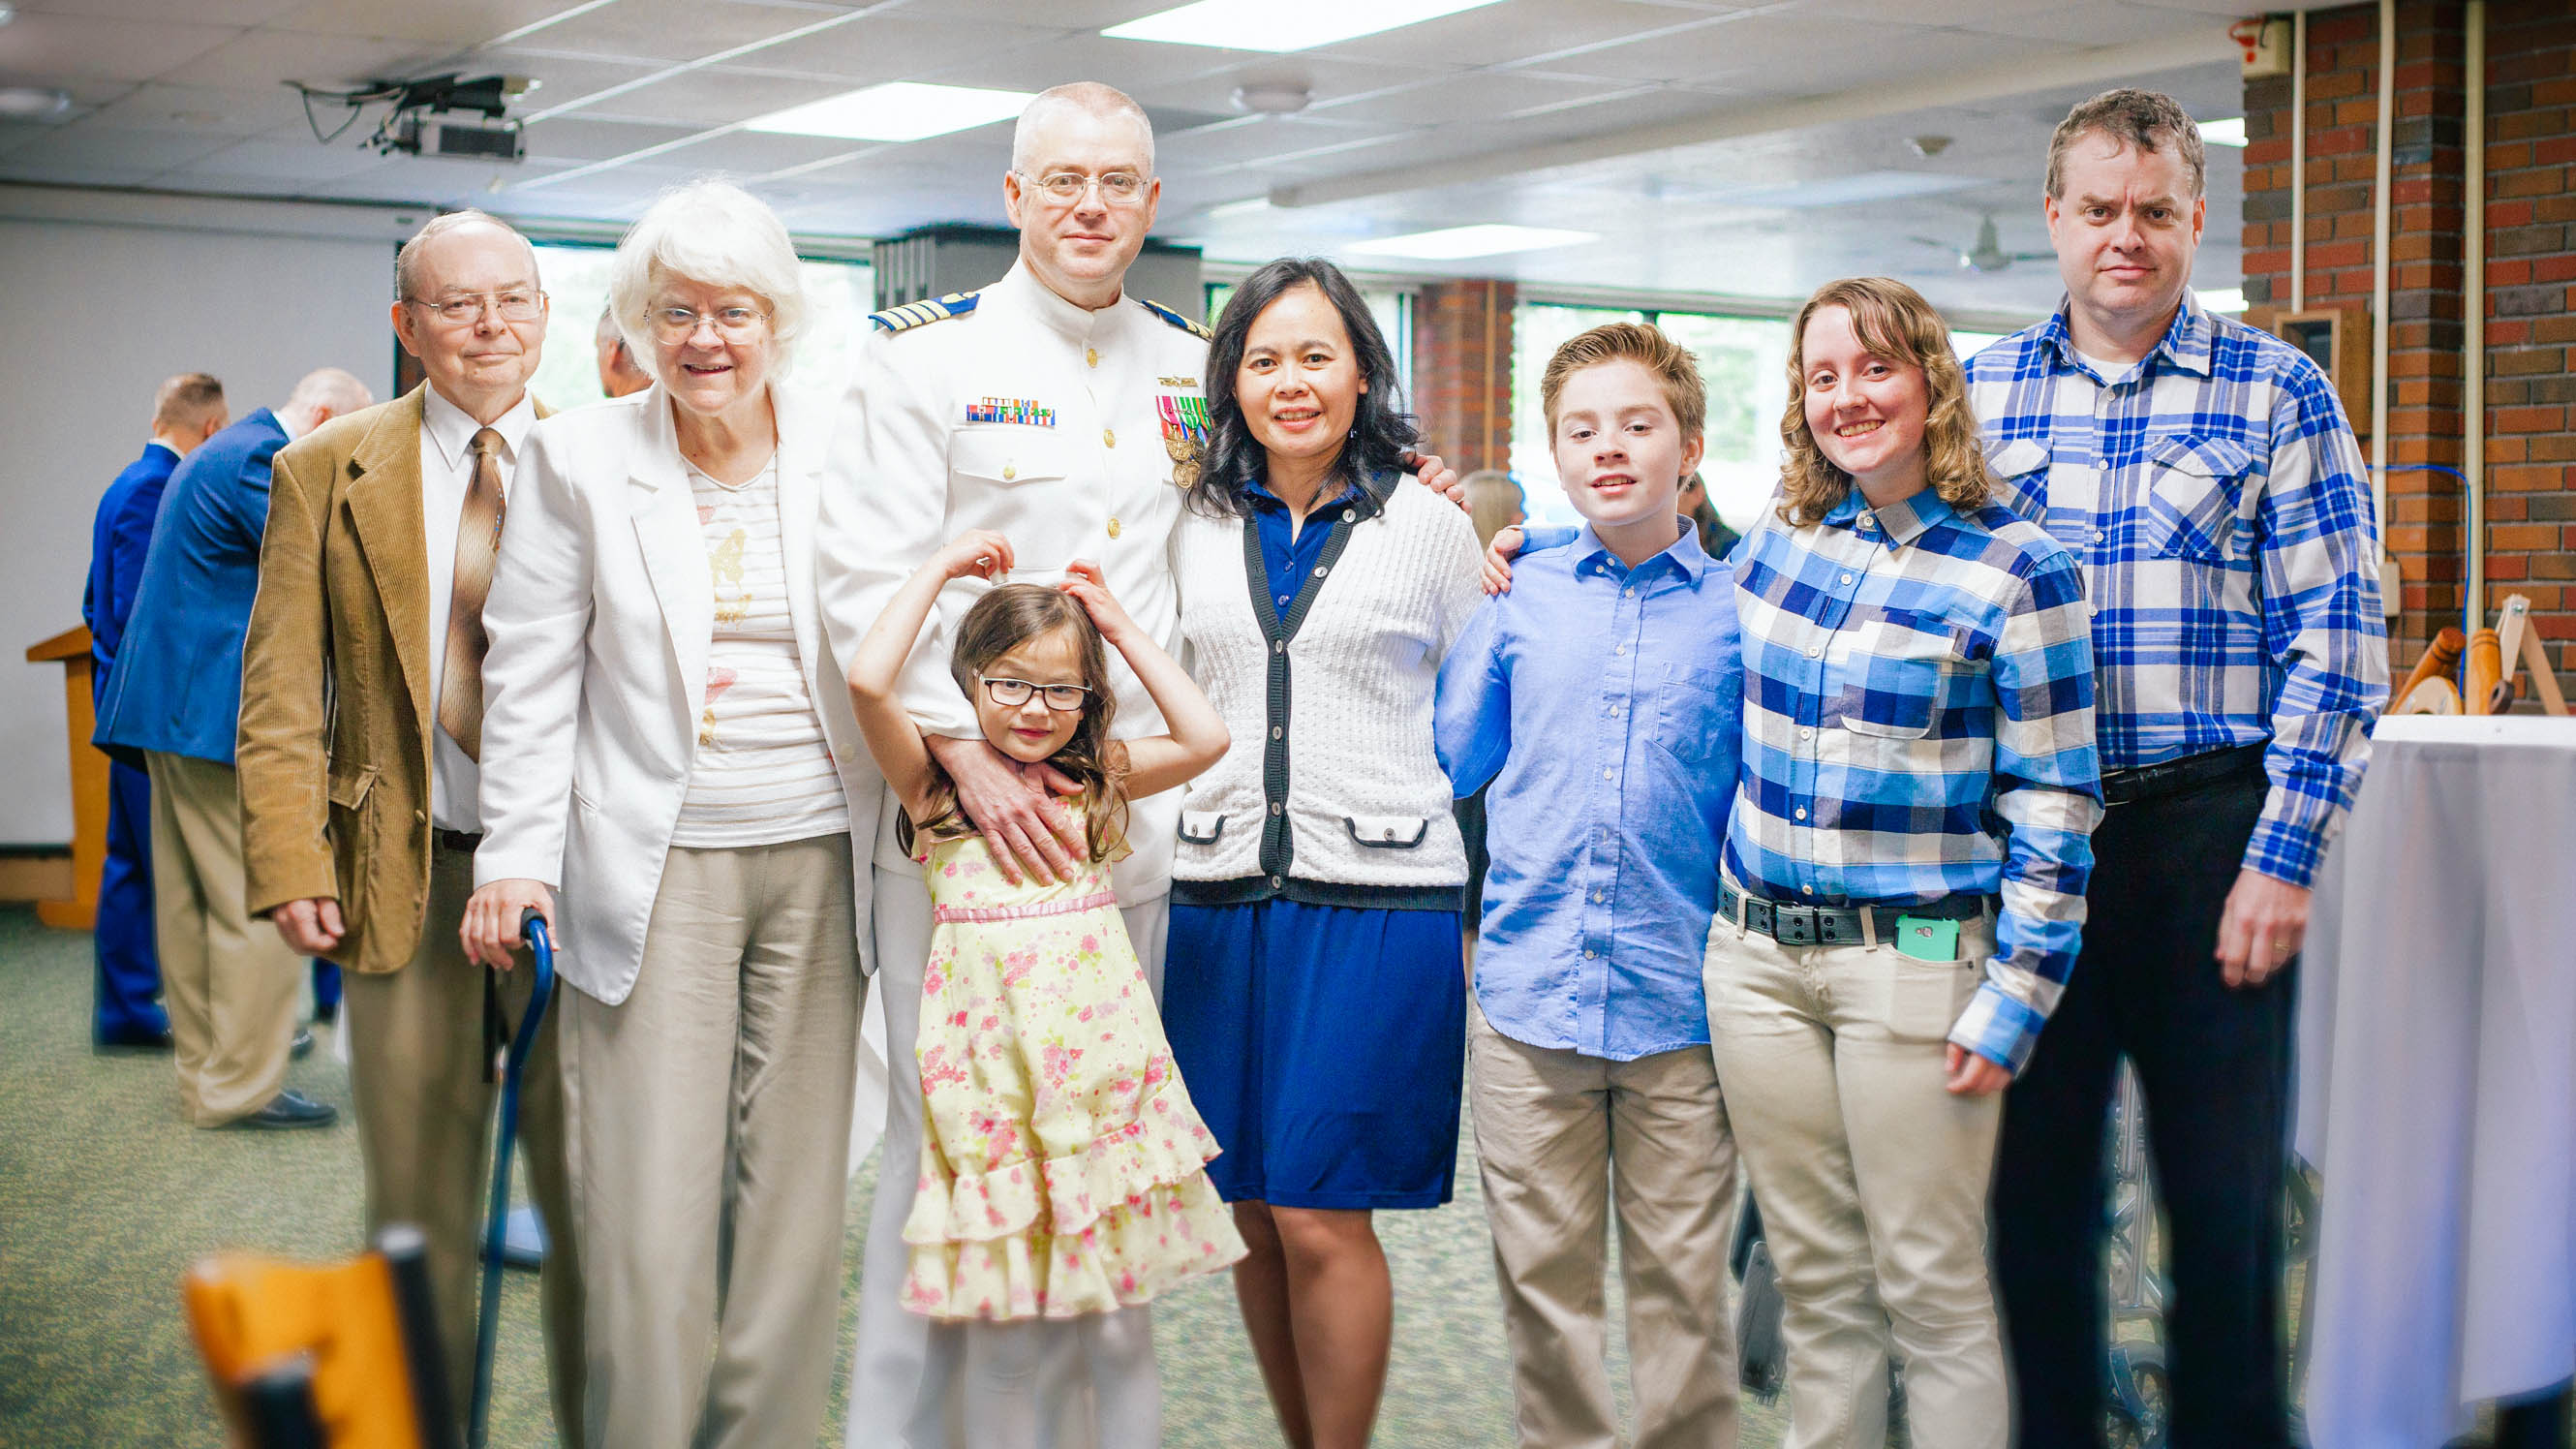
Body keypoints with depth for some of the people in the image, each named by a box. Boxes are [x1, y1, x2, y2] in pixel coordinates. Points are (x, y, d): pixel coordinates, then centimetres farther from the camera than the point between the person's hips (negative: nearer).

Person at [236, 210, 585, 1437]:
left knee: (592, 1195, 6)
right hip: (405, 877, 0)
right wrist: (290, 866, -9)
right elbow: (281, 693, 1)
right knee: (417, 1207, 10)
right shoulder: (324, 474, 3)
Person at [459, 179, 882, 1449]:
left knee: (795, 1195, 7)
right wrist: (517, 856, -1)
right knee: (649, 1208, -4)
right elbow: (532, 674, 3)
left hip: (819, 861, 2)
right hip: (659, 866, -2)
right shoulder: (576, 458, 2)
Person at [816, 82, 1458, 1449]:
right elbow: (866, 579, -8)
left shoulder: (1192, 367, 13)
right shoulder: (926, 352, 0)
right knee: (938, 1130, 2)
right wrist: (966, 753, -17)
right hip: (958, 818, -3)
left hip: (1130, 822, 4)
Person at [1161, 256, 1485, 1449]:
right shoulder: (1193, 529, 10)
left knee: (1320, 1219, -7)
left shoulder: (1431, 526, 2)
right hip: (1220, 892, 4)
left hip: (1377, 898, -3)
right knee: (1253, 1211, 8)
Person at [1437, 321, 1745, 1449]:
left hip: (1680, 1004, -1)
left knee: (1683, 1282, 6)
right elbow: (1446, 763, 15)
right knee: (1542, 1276, 10)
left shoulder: (1738, 611, 2)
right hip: (1528, 993, 2)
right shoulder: (1516, 600, 7)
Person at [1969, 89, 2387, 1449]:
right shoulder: (1979, 392, 8)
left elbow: (2336, 640, -4)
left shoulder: (2276, 392, 0)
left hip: (2207, 830, -2)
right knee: (2030, 1172, 10)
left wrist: (2284, 860, -11)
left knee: (2223, 1186, 5)